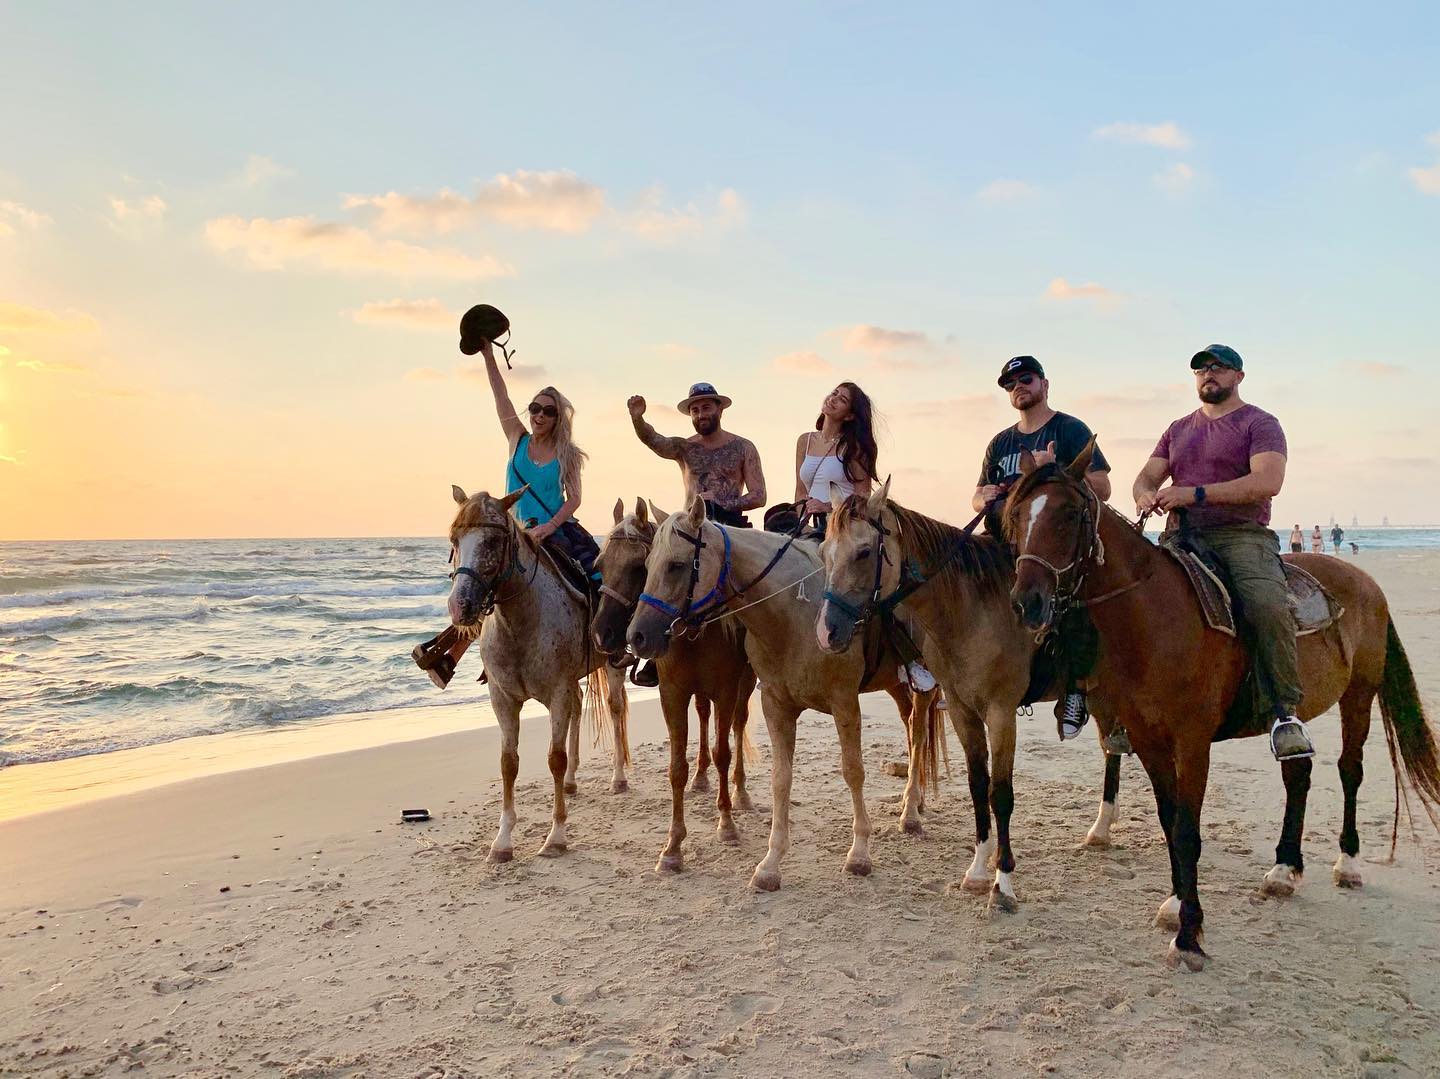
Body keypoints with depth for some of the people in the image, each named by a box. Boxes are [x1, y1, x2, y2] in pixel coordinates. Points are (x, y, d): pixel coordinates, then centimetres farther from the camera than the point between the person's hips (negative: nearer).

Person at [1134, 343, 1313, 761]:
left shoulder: (1260, 423, 6)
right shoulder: (1178, 429, 24)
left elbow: (1268, 481, -11)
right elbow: (1146, 476, 18)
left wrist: (1195, 494, -19)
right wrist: (1146, 494, -9)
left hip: (1242, 535, -5)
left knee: (1267, 606, -33)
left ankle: (1285, 711, -22)